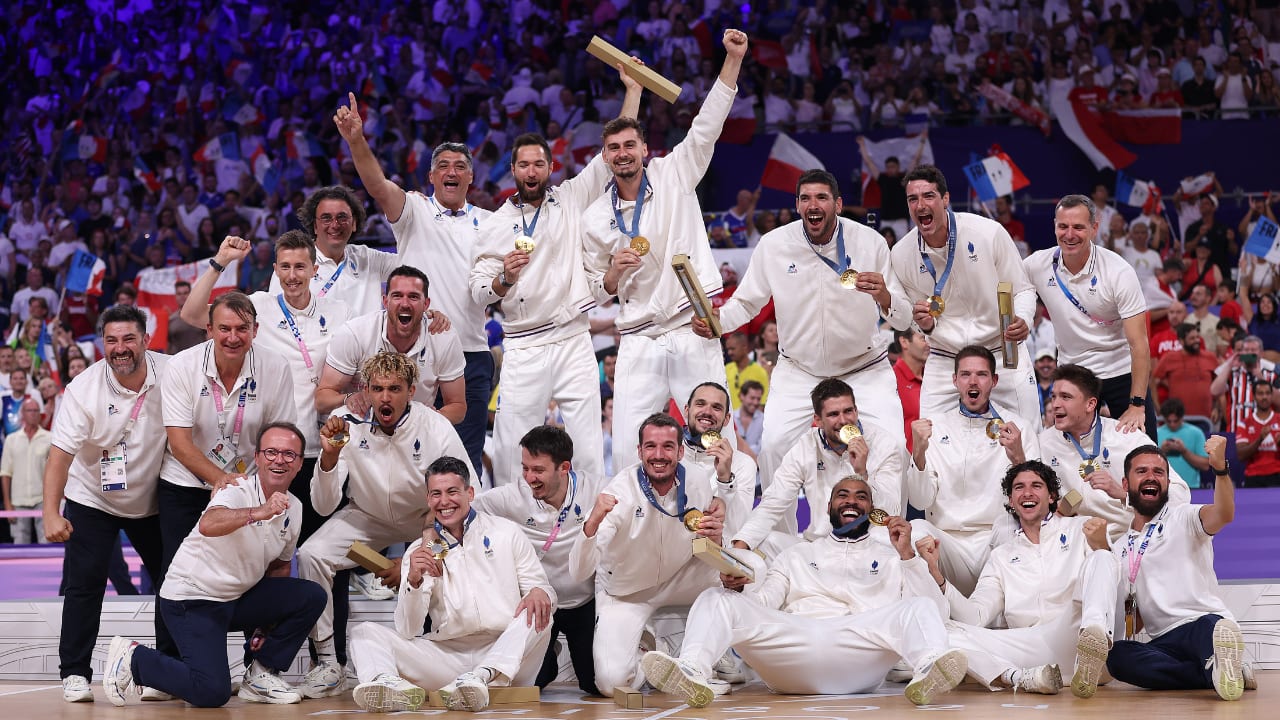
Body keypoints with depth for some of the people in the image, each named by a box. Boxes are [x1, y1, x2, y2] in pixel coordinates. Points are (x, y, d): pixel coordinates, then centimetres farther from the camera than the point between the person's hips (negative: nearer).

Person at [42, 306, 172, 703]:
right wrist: (51, 513, -32)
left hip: (152, 501, 2)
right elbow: (60, 453, -23)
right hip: (91, 498, -2)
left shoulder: (170, 374, -16)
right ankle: (75, 673, 0)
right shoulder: (83, 389, -20)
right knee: (83, 583, -8)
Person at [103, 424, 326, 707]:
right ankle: (133, 659, 1)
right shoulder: (237, 491, -19)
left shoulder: (293, 508, 4)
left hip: (237, 599, 7)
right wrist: (258, 513, -59)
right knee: (212, 692, -22)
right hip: (192, 598, -7)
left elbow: (279, 566, 18)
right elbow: (208, 525, -42)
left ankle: (261, 674, 3)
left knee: (311, 597, -10)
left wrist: (267, 623, 6)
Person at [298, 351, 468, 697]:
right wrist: (330, 455, -38)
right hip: (366, 517, 2)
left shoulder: (438, 431, -24)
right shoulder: (346, 423, -20)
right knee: (311, 555, -23)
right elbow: (324, 506, -19)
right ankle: (328, 663, -10)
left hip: (426, 520, -1)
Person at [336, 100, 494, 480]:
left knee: (467, 458, 5)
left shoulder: (487, 222, 14)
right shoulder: (414, 211, 4)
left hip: (471, 353, 3)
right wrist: (356, 141, -31)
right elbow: (377, 184, -14)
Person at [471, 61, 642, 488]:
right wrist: (504, 280, -17)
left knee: (588, 446, -1)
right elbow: (477, 291, 4)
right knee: (512, 449, -4)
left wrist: (632, 88, 1)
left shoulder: (571, 200, 9)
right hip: (523, 349, -1)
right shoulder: (495, 225, 7)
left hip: (574, 342, 1)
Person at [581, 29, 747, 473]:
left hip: (692, 331, -2)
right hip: (639, 340, 2)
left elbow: (708, 125, -4)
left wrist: (733, 60, -14)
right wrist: (614, 272, -6)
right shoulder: (595, 219, 10)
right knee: (628, 449, -4)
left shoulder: (674, 174, 5)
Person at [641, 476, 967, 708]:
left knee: (920, 609, -27)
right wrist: (738, 586, -6)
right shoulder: (799, 554, 32)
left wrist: (907, 556, 1)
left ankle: (928, 671, -61)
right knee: (718, 599, -18)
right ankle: (692, 673, -49)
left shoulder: (889, 556, 27)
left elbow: (934, 609, 14)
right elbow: (761, 603, 17)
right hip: (793, 640, 2)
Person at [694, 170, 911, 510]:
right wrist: (718, 319, -21)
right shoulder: (773, 245, -11)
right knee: (772, 444, -17)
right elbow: (746, 303, 1)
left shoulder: (869, 241, -12)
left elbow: (903, 320, -11)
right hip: (798, 371, 1)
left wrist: (884, 298, -35)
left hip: (866, 369, -1)